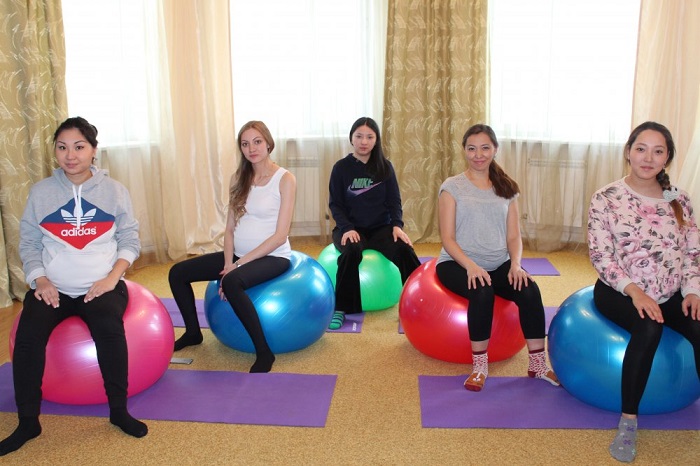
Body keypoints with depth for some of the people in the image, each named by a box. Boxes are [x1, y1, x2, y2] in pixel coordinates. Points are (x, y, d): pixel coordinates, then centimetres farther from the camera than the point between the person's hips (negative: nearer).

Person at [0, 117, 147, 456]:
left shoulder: (113, 190, 4)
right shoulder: (40, 192, 6)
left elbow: (129, 238, 3)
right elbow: (28, 242, 8)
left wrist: (112, 277, -11)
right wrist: (40, 280, -8)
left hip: (102, 285, -1)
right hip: (53, 287, 2)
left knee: (109, 328, -31)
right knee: (28, 334, -25)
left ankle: (118, 410, -14)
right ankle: (28, 422, -8)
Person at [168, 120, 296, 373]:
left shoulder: (285, 179, -11)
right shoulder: (239, 178, 7)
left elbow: (280, 235, -16)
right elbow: (230, 227, 7)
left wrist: (239, 263, -18)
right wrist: (228, 262, -10)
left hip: (272, 257, -7)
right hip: (239, 255, 7)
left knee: (231, 282, -36)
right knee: (178, 273, -1)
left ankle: (264, 352, -24)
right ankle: (193, 332, 21)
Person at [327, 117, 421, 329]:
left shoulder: (385, 166, 6)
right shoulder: (341, 167, 1)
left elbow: (394, 200, 5)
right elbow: (335, 204, -1)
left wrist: (397, 225, -13)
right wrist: (347, 228, -18)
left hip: (381, 227, 2)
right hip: (351, 228, -1)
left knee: (404, 250, -29)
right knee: (351, 251, -35)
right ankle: (340, 308, -22)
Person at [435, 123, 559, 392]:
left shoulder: (506, 189, 13)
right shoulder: (452, 187, 1)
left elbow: (513, 237, 9)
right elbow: (448, 238, -6)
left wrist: (516, 264, -12)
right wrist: (471, 266, -22)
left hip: (498, 264, 4)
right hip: (458, 263, -3)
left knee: (529, 289, -25)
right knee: (482, 291, -34)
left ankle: (538, 364, -13)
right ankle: (480, 365, -17)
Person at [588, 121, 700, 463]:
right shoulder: (606, 198, -5)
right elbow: (600, 255, -11)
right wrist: (635, 291, -22)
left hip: (671, 294, 4)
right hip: (620, 292, -3)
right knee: (649, 327, -34)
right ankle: (628, 421, -22)